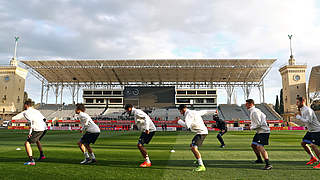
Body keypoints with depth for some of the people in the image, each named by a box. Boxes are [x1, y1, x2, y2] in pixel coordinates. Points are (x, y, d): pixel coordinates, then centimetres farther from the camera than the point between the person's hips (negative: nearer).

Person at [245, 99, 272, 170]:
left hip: (263, 131, -11)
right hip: (259, 131, 11)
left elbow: (258, 124, -23)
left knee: (260, 147, -19)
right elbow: (264, 116, 26)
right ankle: (259, 159, 35)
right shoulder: (256, 110, 13)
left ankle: (268, 164, -18)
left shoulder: (254, 112, -19)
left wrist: (251, 127, -8)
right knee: (253, 145, 17)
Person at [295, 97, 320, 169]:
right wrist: (299, 114, 5)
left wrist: (298, 117, -23)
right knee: (303, 143, 10)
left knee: (313, 145, -18)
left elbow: (308, 121, -28)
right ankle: (313, 158, 22)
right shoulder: (302, 110, 9)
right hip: (310, 130, 10)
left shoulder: (308, 110, -20)